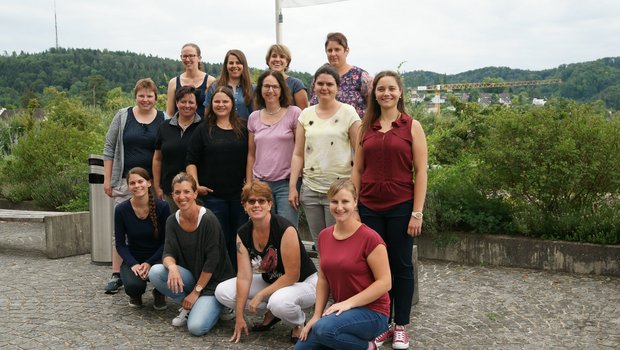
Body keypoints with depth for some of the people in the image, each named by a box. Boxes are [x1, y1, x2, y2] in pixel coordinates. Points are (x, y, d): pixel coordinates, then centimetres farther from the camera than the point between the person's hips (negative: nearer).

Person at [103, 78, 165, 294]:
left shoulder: (164, 120, 4)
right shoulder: (123, 116, 4)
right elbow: (109, 148, 6)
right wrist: (107, 179, 1)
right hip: (125, 181, 0)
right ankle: (117, 274, 7)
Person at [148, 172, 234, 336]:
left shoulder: (208, 220, -19)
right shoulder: (172, 221, -1)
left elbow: (212, 261, -18)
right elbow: (168, 253, -6)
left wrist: (196, 292, -14)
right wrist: (172, 267, -31)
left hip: (213, 280, -6)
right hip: (190, 276, 6)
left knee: (197, 327, -25)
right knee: (155, 272, -21)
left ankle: (215, 305, 8)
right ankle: (187, 306, 2)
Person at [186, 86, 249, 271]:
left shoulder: (243, 128, 7)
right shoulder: (203, 130, 5)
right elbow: (191, 160, 4)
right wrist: (196, 184, -6)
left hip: (239, 194, 1)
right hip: (213, 195, -1)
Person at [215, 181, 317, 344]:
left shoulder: (285, 229, -27)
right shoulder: (243, 234, -8)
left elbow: (292, 276, -23)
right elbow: (244, 276, -10)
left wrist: (260, 295, -20)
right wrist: (239, 317, -12)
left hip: (302, 282, -6)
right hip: (270, 281, 7)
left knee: (279, 301, -39)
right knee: (222, 292, -7)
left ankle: (299, 323, -3)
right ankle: (271, 313, 9)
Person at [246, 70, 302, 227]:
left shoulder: (294, 113, -1)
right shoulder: (254, 117, 11)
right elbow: (251, 155, 15)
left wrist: (297, 182, -7)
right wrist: (248, 184, 12)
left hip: (287, 183, -3)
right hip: (260, 183, 4)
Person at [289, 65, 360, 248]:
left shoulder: (348, 113, -2)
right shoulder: (306, 114, 10)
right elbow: (298, 154, 11)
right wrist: (292, 186, 4)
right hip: (310, 189, 4)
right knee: (318, 245, 11)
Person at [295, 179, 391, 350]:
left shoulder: (370, 238, -16)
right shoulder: (324, 236, 3)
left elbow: (385, 282, -17)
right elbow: (323, 280, 8)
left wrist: (349, 303, -21)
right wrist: (317, 315, -2)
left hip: (372, 312, -7)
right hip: (340, 310, 7)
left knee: (324, 329, -32)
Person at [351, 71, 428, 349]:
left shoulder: (412, 126, -1)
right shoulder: (366, 127, 7)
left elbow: (420, 172, -4)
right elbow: (357, 169, 9)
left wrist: (417, 213, -9)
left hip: (401, 207, -2)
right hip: (369, 208, 3)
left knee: (401, 265, 8)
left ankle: (400, 326, 22)